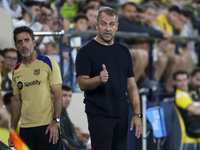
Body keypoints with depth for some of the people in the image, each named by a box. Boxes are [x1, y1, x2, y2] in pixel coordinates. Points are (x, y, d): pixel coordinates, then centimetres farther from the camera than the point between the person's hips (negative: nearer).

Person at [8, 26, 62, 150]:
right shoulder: (16, 71, 12)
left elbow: (58, 95, -5)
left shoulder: (48, 63, -1)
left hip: (46, 126, -4)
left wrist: (55, 122, -15)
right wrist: (13, 130, 12)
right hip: (25, 129, 4)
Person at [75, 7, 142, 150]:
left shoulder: (124, 51, 13)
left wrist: (137, 114, 4)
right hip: (99, 116, -5)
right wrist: (99, 79, -33)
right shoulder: (86, 51, -4)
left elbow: (131, 85, 12)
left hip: (122, 116, 5)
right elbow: (82, 83, -12)